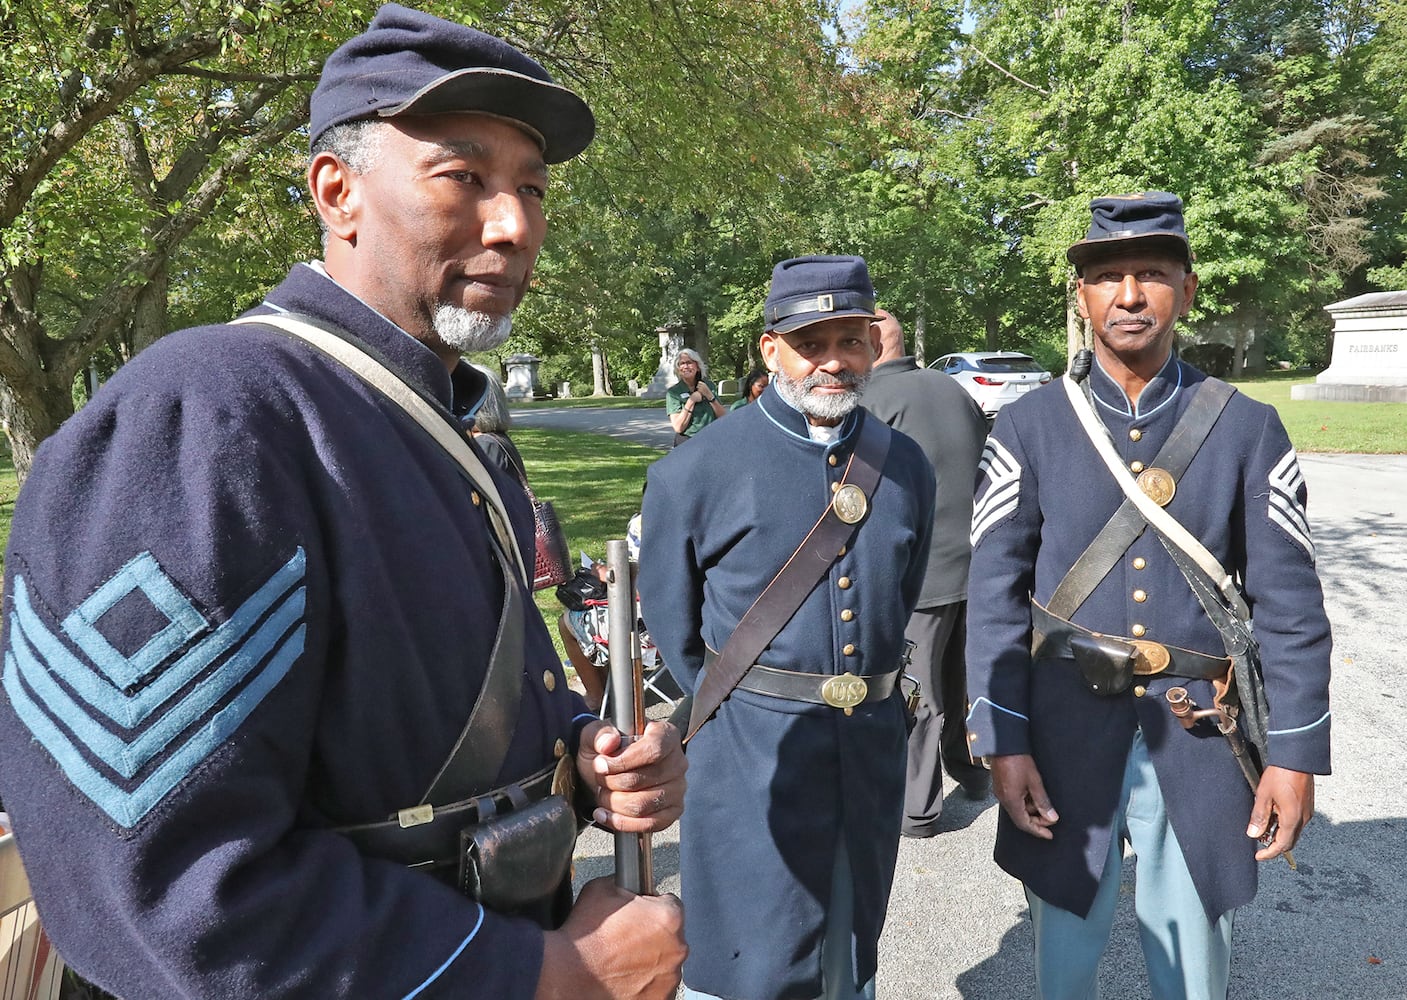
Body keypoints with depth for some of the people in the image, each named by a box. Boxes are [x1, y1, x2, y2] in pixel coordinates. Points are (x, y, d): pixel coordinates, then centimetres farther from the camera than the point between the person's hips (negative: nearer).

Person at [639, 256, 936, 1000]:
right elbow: (671, 618, 0)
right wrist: (732, 710, 4)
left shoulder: (906, 467, 2)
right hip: (751, 757, -4)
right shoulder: (698, 470, -10)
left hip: (873, 748, 4)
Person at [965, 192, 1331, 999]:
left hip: (1201, 742, 1)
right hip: (1066, 732, 0)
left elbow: (1289, 602, 0)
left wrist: (1297, 750, -3)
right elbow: (995, 593, -5)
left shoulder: (1249, 429, -1)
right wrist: (1003, 742, -8)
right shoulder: (1028, 428, -4)